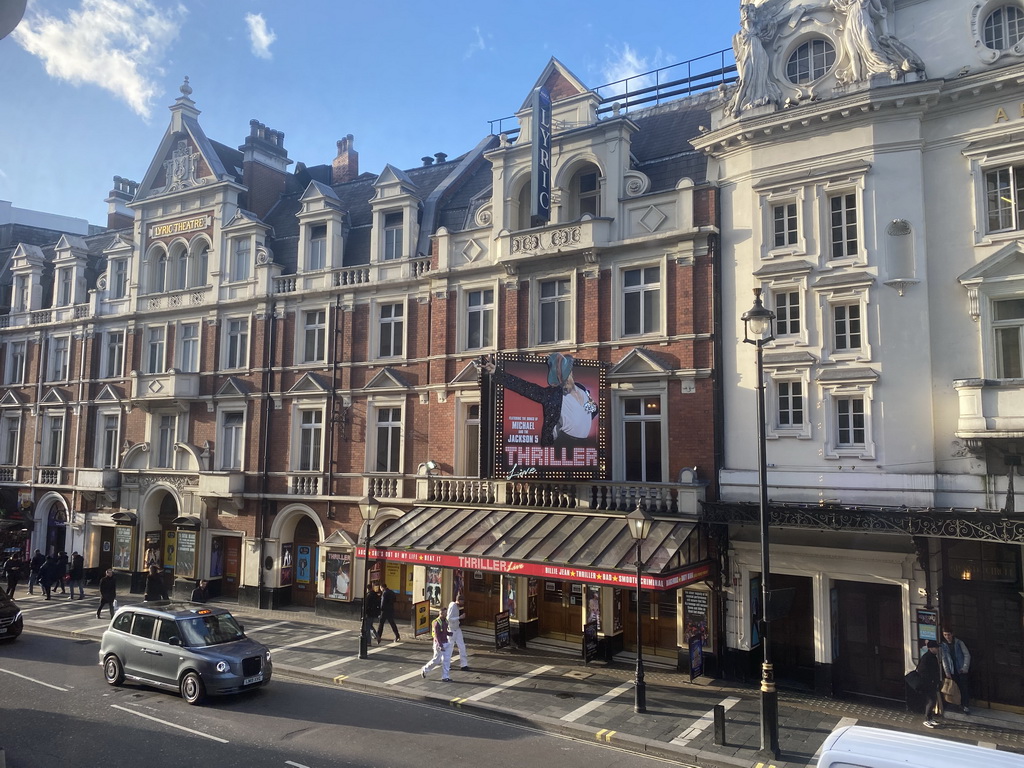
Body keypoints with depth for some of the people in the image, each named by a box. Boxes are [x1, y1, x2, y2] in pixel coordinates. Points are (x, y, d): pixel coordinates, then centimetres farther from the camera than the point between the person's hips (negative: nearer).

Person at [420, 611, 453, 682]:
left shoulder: (445, 621, 6)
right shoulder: (437, 623, -18)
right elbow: (437, 635, -21)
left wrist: (450, 633, -4)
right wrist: (440, 646, -26)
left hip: (446, 643, 7)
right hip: (439, 644, -7)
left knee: (446, 660, 4)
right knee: (436, 660, 4)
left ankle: (445, 677, 9)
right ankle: (424, 670, 26)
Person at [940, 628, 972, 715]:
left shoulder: (959, 642, -4)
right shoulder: (943, 645, -1)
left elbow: (967, 655, -2)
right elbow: (943, 659, 0)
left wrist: (965, 668, -8)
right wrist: (947, 672, -4)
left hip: (961, 669, -1)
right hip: (952, 671, 2)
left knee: (964, 687, -5)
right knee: (956, 688, 3)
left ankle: (965, 706, -2)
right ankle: (959, 704, 14)